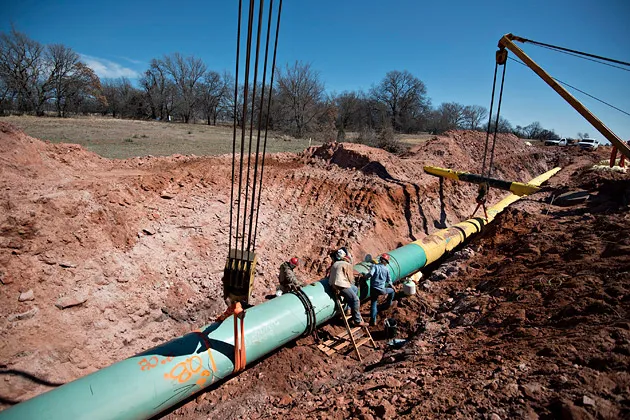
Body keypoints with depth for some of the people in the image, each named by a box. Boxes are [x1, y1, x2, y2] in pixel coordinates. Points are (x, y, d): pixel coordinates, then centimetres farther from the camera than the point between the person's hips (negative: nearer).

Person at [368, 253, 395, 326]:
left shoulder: (375, 266, -3)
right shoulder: (386, 269, 2)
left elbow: (370, 274, -23)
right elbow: (389, 281, 9)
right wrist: (392, 287, 28)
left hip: (373, 289, 0)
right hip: (381, 290, 0)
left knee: (373, 304, 12)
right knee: (392, 291, 28)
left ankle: (373, 320, 5)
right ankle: (388, 304, 44)